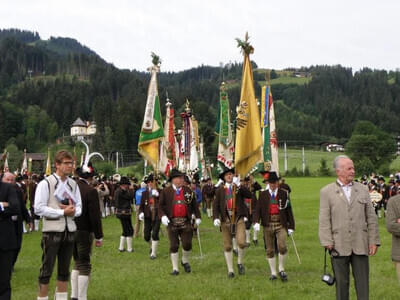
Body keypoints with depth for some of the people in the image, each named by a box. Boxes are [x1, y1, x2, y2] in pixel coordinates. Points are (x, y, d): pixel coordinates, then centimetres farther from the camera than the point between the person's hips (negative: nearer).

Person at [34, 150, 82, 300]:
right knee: (47, 269, -2)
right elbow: (39, 208, -14)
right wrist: (62, 212, -16)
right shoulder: (45, 183, -7)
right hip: (52, 230, -5)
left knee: (64, 270, 13)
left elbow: (79, 207, 13)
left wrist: (73, 211, -11)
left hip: (69, 230, 6)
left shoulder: (73, 185, 10)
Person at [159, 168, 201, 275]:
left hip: (185, 222, 1)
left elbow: (194, 205, 12)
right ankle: (175, 268, 12)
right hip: (172, 222, -1)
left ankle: (185, 261, 28)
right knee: (174, 246, 2)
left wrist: (197, 217, 7)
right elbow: (161, 206, 1)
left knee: (187, 244, -2)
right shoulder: (165, 192, 1)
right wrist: (163, 216, -15)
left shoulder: (188, 191, 7)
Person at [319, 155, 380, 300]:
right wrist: (327, 242, -10)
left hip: (361, 245, 2)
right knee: (341, 283, 7)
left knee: (363, 282, 3)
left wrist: (374, 241, 3)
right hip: (339, 246, -2)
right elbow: (324, 220, -2)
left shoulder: (362, 189, 9)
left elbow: (371, 217, 9)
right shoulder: (327, 192, 2)